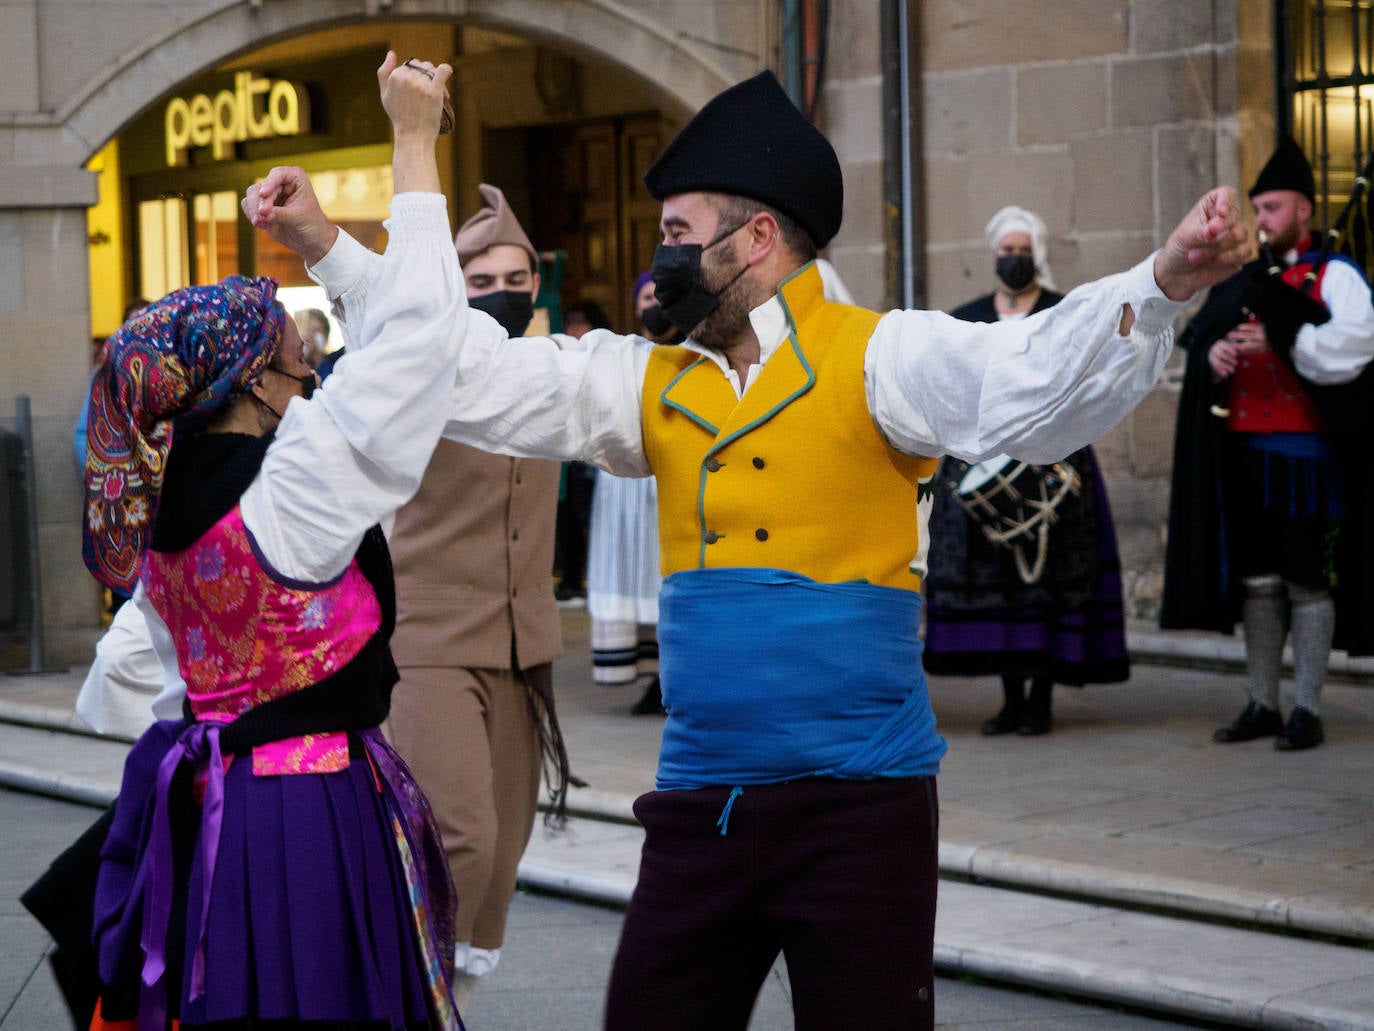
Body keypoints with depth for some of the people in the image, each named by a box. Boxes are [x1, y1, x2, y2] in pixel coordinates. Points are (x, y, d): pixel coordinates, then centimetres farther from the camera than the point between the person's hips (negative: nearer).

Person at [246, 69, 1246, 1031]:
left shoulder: (872, 358, -6)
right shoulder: (656, 385, 12)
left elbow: (1032, 383, -20)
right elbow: (472, 374, 14)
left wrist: (1160, 286, -37)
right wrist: (328, 243, 12)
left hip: (858, 805, -5)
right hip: (700, 805, 6)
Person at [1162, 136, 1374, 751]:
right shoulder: (1245, 281, 18)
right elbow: (1198, 334, 17)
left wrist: (1281, 341, -23)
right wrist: (1212, 354, -5)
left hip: (1306, 453, -6)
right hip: (1245, 452, 6)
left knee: (1307, 584, -2)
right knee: (1257, 582, 9)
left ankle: (1307, 712, 3)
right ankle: (1262, 706, 16)